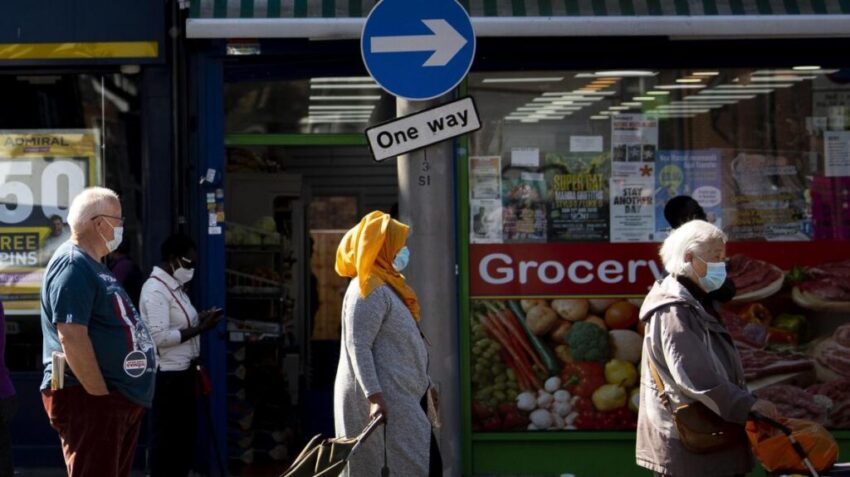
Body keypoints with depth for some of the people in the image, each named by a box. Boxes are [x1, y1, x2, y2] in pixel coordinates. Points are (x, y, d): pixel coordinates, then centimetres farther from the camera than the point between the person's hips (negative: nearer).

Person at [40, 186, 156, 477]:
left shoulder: (93, 267, 19)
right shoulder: (72, 265, -14)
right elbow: (71, 336, -23)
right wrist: (101, 394, -22)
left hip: (121, 399, 11)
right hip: (89, 398, -11)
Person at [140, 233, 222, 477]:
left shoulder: (175, 287, 16)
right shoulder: (155, 289, -15)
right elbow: (159, 337, -23)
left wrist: (199, 321, 3)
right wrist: (200, 328, -19)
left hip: (182, 371, 10)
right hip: (167, 375, -10)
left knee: (184, 436, 15)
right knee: (167, 441, -3)